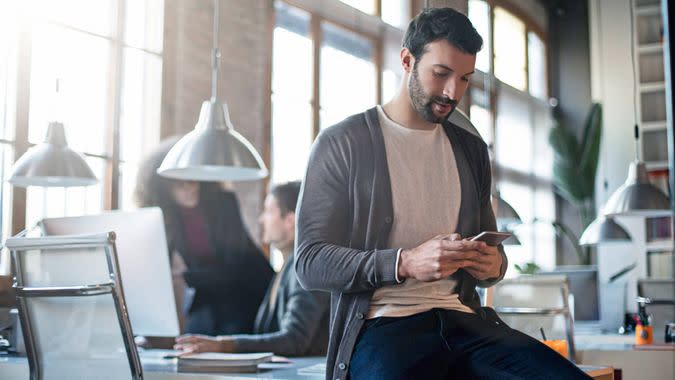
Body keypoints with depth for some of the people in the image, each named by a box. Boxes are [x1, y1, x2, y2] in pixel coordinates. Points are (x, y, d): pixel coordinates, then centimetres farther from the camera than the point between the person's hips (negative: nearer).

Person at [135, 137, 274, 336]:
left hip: (247, 291, -3)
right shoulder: (165, 215, -7)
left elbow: (235, 267, -21)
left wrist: (185, 276, -31)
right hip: (205, 297, 3)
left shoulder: (224, 202, -18)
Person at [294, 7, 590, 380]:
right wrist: (405, 263, -18)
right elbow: (310, 263, -4)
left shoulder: (471, 150, 19)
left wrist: (493, 264, 0)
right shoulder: (341, 143, 2)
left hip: (464, 320, 6)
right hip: (382, 324, -5)